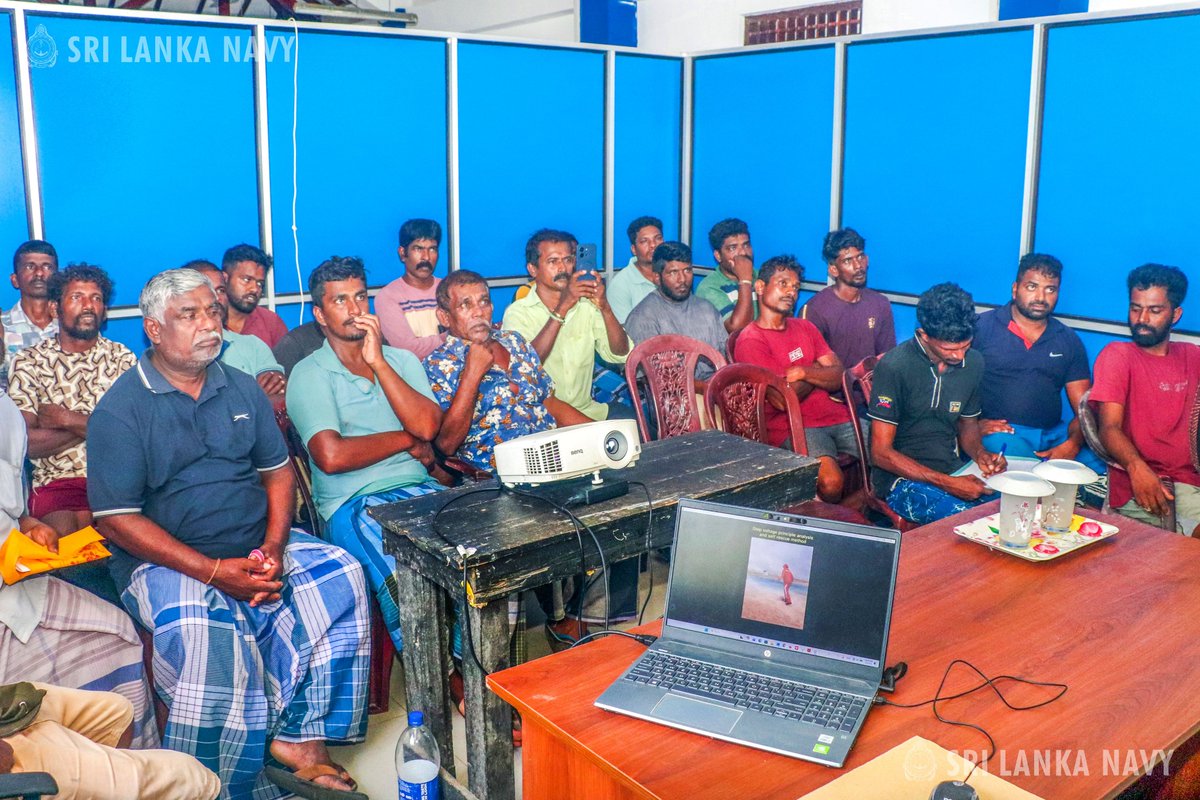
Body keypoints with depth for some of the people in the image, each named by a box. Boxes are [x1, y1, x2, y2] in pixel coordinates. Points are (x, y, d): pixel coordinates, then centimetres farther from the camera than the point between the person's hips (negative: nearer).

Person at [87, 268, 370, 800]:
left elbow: (277, 472, 12)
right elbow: (116, 519, -11)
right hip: (165, 559, -5)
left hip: (256, 547, 5)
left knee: (342, 580, -18)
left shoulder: (242, 390, 11)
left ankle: (300, 738, -11)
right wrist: (213, 571, -20)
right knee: (208, 639, -33)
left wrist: (274, 548, -8)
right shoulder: (120, 409, -5)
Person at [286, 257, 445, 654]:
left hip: (419, 488, 4)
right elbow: (332, 456, -11)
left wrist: (378, 361, -3)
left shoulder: (402, 360, 18)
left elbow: (427, 426, -1)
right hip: (353, 503, -4)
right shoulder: (309, 374, 5)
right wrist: (406, 440, -1)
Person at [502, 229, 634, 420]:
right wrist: (561, 309, -23)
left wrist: (604, 306, -15)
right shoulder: (518, 312, -1)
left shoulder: (586, 306, 10)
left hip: (587, 410, 5)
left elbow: (620, 355, 0)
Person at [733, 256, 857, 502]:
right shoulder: (750, 341, -6)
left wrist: (805, 372, -12)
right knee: (831, 481, -30)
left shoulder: (805, 328, 18)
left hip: (835, 416, 7)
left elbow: (838, 377, 9)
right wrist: (819, 373, 3)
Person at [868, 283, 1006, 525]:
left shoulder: (973, 363, 4)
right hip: (901, 478, -6)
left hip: (953, 470, 6)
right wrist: (946, 483, -21)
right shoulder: (895, 366, -15)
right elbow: (881, 453, -14)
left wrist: (980, 453, -1)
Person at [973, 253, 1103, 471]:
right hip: (999, 431, -4)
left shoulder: (1069, 341, 16)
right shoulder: (982, 327, 4)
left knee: (1098, 467, -23)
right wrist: (973, 424, -19)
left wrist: (1071, 445, -9)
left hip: (1055, 434, 4)